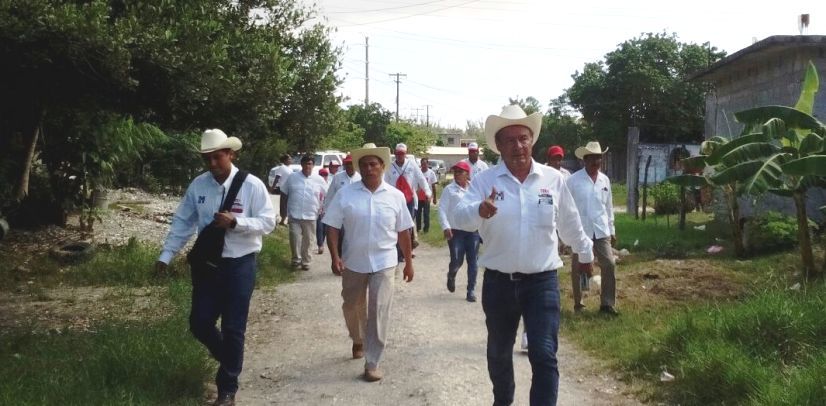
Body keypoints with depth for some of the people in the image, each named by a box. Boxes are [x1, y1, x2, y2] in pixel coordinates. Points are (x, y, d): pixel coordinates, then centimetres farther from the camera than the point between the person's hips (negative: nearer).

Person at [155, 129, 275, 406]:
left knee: (233, 329, 4)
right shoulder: (198, 185, -1)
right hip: (206, 264, 4)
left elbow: (268, 222, -12)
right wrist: (166, 256, 1)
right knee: (199, 323, 8)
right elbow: (183, 222, 5)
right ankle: (227, 356, 41)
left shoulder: (251, 185, -12)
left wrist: (235, 222, -26)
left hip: (239, 265, -4)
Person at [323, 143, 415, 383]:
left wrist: (408, 262, 7)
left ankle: (372, 363, 4)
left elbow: (403, 232, 4)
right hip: (353, 262, 1)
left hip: (384, 263, -1)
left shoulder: (395, 196, -2)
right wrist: (335, 256, -14)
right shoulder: (345, 194, -5)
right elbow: (332, 227, -4)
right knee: (352, 307, 17)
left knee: (378, 312, -5)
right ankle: (358, 341, 46)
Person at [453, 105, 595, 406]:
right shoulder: (484, 181, -6)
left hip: (542, 281, -1)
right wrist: (480, 211, -43)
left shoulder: (553, 179, -2)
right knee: (498, 352, 18)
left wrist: (585, 253, 25)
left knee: (544, 356, -7)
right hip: (498, 282, 1)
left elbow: (570, 225, 13)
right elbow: (459, 216, -22)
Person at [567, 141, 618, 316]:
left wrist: (611, 230, 13)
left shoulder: (605, 180, 7)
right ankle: (578, 303, 21)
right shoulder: (573, 180, -7)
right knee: (578, 268, 7)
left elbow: (608, 207, 13)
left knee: (609, 265, -3)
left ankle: (607, 304, 6)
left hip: (601, 232, 4)